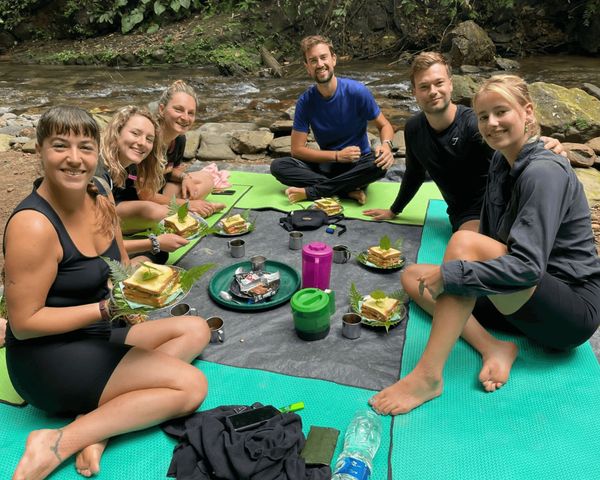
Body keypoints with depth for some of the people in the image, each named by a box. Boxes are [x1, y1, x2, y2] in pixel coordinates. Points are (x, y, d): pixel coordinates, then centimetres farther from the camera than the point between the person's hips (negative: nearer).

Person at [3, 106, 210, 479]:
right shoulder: (33, 224, -23)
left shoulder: (99, 197, 0)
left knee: (196, 330, 9)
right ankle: (59, 443, -12)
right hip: (48, 357, -8)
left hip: (98, 335, 8)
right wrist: (108, 309, -23)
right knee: (192, 385, -12)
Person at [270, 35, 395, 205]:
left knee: (380, 163, -36)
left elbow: (384, 125, -2)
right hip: (327, 165, 2)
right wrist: (338, 155, -19)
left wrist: (386, 145, -26)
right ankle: (349, 190, -26)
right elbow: (297, 149, -9)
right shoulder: (305, 101, -8)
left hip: (358, 165, -1)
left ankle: (310, 192, -26)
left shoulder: (357, 91, -12)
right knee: (278, 166, -20)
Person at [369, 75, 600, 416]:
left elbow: (528, 266, -29)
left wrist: (448, 275, -29)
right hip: (530, 300, 9)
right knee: (413, 276, 1)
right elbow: (498, 248, 10)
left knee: (465, 240, -30)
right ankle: (493, 347, -13)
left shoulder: (544, 172, -19)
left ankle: (428, 375, -29)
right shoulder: (502, 163, 6)